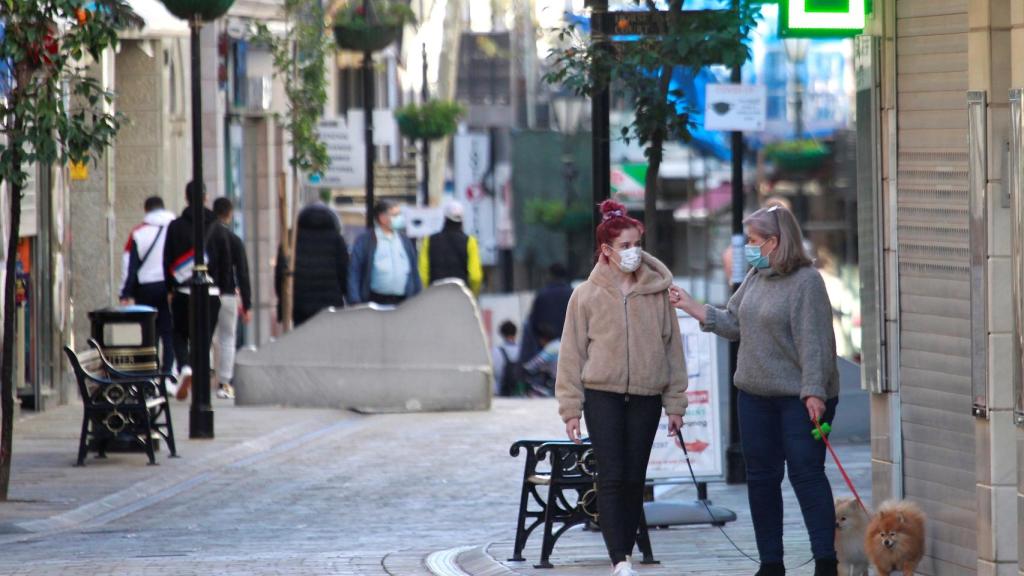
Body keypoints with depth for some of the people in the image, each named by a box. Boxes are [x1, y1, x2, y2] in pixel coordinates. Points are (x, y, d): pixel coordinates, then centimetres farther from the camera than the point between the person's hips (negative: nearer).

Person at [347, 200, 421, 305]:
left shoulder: (404, 241, 15)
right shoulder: (364, 240, 1)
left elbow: (414, 273, 17)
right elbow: (354, 273, -2)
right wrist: (355, 302, -11)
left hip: (403, 302, 4)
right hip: (376, 301, -4)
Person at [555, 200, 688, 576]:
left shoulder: (658, 292, 4)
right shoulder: (586, 295, -1)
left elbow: (672, 348, 8)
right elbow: (572, 354, 1)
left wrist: (675, 403, 7)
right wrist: (571, 408, -2)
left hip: (645, 397, 2)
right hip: (602, 395, -2)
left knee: (635, 479, 6)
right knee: (612, 477, -11)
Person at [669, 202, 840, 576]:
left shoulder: (805, 282, -14)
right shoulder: (754, 278, 10)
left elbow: (814, 340, -19)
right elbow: (733, 324, 16)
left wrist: (814, 391, -23)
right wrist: (691, 307, 11)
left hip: (799, 398, -8)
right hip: (756, 394, 8)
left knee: (806, 474, -9)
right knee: (761, 477, 10)